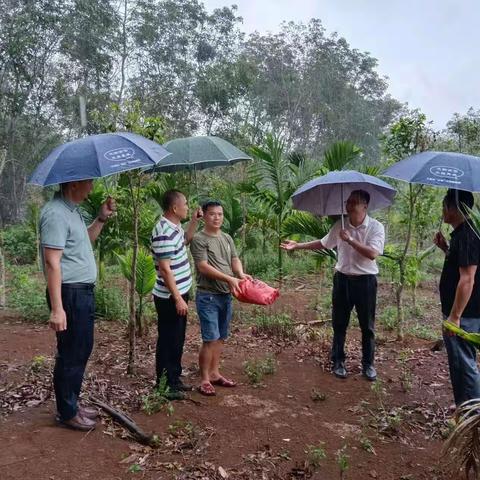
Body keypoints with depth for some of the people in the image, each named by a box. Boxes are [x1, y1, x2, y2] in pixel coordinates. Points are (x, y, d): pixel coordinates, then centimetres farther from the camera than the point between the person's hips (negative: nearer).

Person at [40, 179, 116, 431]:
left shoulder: (71, 210, 12)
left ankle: (73, 402, 34)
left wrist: (101, 218, 12)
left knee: (82, 350, 19)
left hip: (83, 291, 10)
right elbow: (52, 262, -23)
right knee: (70, 355, 3)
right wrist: (57, 308, -25)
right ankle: (67, 413, 20)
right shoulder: (55, 213, -18)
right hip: (70, 293, -10)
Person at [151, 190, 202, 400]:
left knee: (177, 339, 19)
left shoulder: (174, 227, 6)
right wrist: (177, 298, -22)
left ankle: (174, 379, 33)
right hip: (170, 298, -10)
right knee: (168, 342, 3)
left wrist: (195, 221, 16)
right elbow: (165, 269, -25)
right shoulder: (164, 233, -23)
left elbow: (185, 241, 29)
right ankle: (164, 386, 17)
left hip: (179, 293, 10)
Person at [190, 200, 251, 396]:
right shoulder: (199, 239, -10)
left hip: (226, 295, 7)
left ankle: (214, 373, 26)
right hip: (207, 296, -7)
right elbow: (203, 267, -18)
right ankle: (204, 380, 6)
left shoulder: (227, 238, 12)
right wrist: (228, 279, -24)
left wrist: (241, 274, -14)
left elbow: (235, 259, 8)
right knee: (210, 339, -6)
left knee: (220, 337, 14)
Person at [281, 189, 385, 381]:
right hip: (343, 279, 3)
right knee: (339, 324, 11)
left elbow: (372, 253, -24)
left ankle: (368, 364, 26)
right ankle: (338, 362, 26)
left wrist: (350, 240, -26)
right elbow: (323, 243, 13)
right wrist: (297, 246, 8)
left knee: (367, 326, 9)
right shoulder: (340, 225, 1)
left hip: (365, 281, -3)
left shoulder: (376, 227, -11)